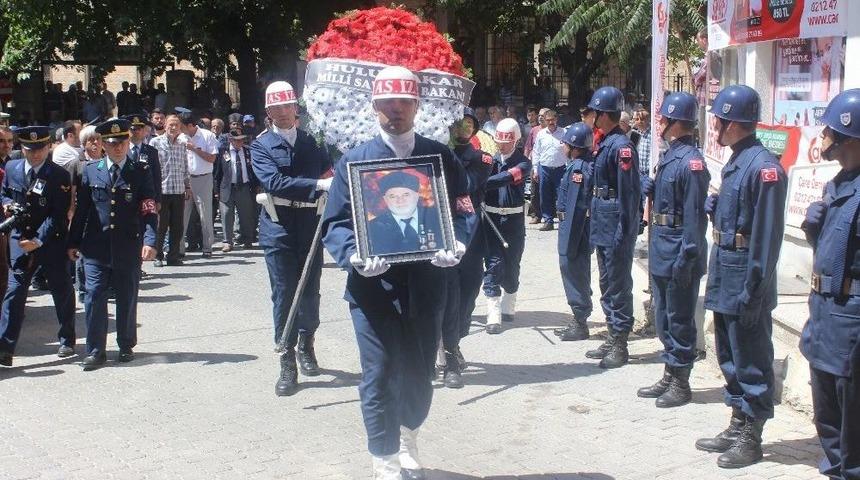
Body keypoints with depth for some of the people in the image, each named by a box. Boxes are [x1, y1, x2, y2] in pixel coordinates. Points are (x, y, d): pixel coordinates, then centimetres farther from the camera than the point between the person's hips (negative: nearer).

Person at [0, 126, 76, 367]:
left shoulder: (59, 176, -10)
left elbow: (58, 216, -14)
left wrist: (38, 240, -22)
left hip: (52, 242, -2)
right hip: (20, 240, 2)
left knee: (62, 292, 10)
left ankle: (67, 341, 30)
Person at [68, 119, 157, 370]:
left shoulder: (141, 171, 1)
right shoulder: (91, 171, 7)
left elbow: (149, 210, -5)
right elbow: (81, 210, 9)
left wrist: (149, 240, -18)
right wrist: (74, 242, 7)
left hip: (128, 248, -1)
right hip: (96, 247, 1)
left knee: (127, 299, 9)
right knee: (94, 297, -1)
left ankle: (126, 347, 23)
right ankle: (95, 351, 7)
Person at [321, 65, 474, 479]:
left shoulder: (441, 157, 5)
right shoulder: (354, 160, 1)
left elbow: (463, 210, 6)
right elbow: (336, 223, -2)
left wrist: (457, 243, -15)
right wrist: (355, 256, -21)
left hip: (426, 285, 2)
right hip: (374, 285, -2)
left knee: (419, 376, 14)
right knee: (379, 378, 0)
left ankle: (408, 441, 42)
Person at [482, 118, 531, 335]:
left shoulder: (523, 163, -5)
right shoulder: (491, 159, 4)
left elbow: (506, 177, -24)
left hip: (514, 219, 0)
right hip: (491, 217, 0)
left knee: (512, 264, 9)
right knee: (493, 264, -5)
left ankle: (508, 307, 29)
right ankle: (494, 316, -5)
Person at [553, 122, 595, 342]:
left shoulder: (578, 168, -20)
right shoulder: (589, 164, 10)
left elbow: (575, 208, -22)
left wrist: (569, 243, -21)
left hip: (574, 226, -10)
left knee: (574, 272, -2)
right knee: (577, 272, 17)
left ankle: (580, 324, 6)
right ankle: (578, 321, 27)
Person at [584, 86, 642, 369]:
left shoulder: (621, 146, -18)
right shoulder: (606, 144, 12)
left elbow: (629, 192, -20)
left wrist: (624, 232, -21)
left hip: (615, 227, -10)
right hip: (603, 228, 10)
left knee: (618, 285, -1)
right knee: (607, 284, 17)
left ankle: (620, 346, 7)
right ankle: (612, 340, 27)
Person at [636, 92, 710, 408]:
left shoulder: (691, 161, -19)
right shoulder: (671, 156, 11)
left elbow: (694, 215, -21)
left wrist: (685, 259, -22)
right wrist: (650, 188, 5)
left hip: (678, 254, -10)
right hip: (661, 253, 10)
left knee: (680, 320, 2)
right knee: (664, 318, 17)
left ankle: (681, 384, 13)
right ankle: (669, 376, 29)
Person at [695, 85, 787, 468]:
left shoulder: (763, 167, -19)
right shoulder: (735, 163, 11)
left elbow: (767, 236, -21)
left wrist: (752, 291, -21)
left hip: (744, 282, -10)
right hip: (725, 280, 10)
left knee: (751, 362, 2)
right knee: (729, 357, 18)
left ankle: (751, 439, 13)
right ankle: (738, 427, 31)